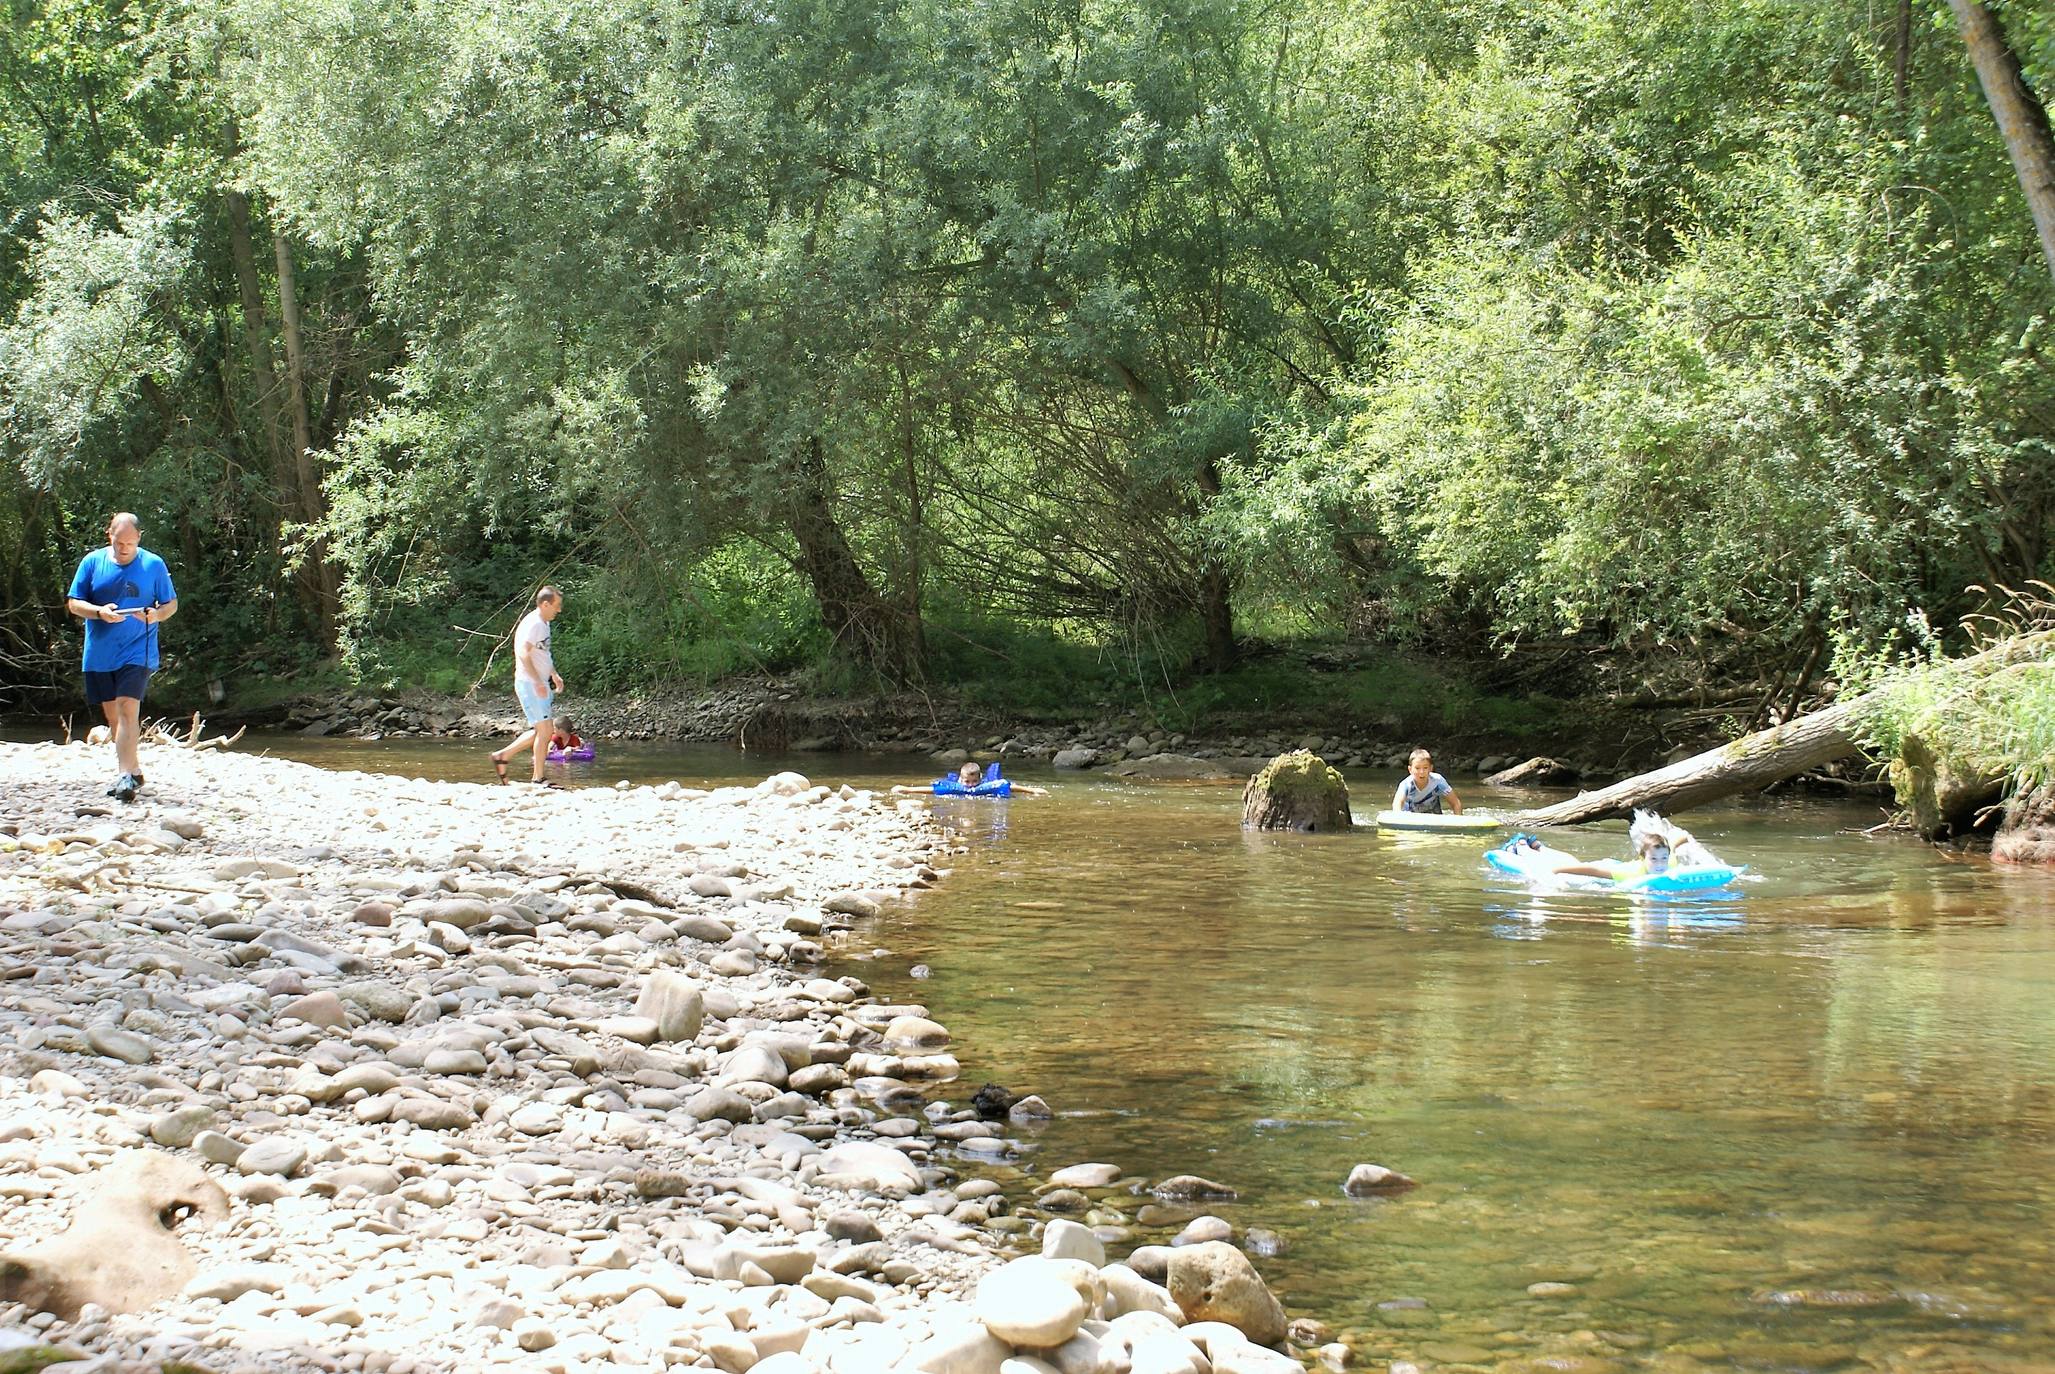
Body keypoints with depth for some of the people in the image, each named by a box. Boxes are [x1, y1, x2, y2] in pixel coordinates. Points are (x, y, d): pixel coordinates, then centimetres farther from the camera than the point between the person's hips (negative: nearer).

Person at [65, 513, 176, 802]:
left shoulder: (154, 564, 1)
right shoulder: (92, 562, 4)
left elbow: (172, 604, 7)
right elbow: (73, 604, 4)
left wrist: (157, 614, -16)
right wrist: (99, 612, -16)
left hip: (137, 652, -3)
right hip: (99, 655, 3)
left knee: (128, 709, -17)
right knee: (112, 715, 10)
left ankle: (125, 775, -21)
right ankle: (133, 769, 24)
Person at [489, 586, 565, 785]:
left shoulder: (544, 624, 16)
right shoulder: (533, 623, -15)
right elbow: (523, 653, -25)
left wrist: (554, 676, 20)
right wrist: (537, 681, -28)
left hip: (541, 684, 10)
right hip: (530, 684, -10)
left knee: (544, 731, 12)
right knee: (545, 730, -9)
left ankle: (503, 755, 21)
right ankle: (538, 779, -2)